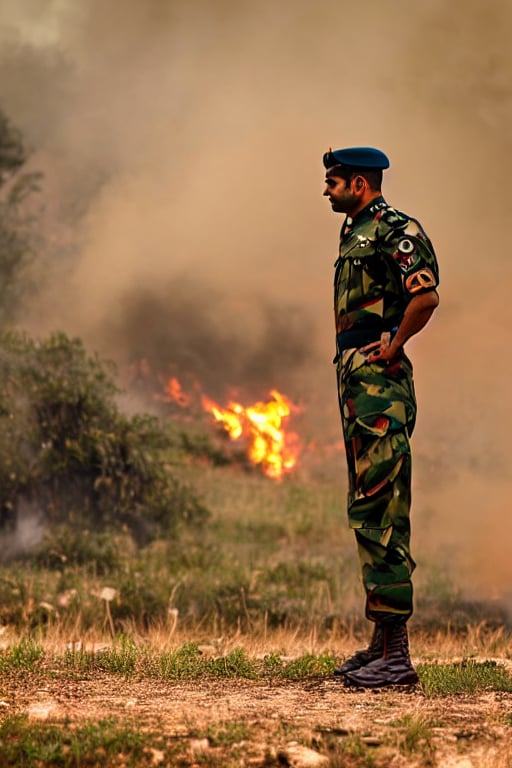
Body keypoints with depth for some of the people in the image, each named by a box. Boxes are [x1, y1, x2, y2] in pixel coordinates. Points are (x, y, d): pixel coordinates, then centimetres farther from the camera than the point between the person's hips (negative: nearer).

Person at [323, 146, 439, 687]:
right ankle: (382, 643, 18)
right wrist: (353, 363, 13)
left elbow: (426, 295, -26)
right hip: (355, 379, 10)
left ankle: (395, 654, -11)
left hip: (379, 380, -10)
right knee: (369, 511, 12)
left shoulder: (395, 230, -11)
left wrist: (393, 344, -15)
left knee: (378, 514, -12)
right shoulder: (354, 232, 19)